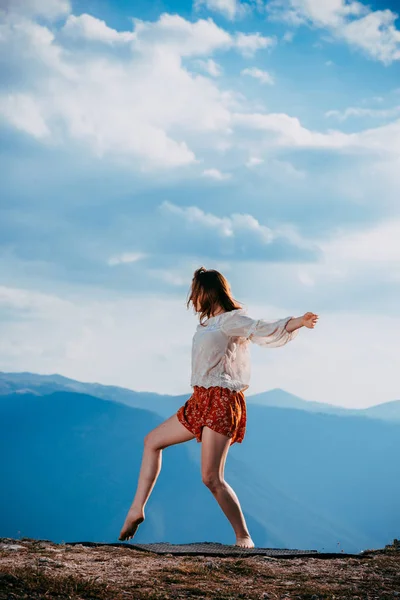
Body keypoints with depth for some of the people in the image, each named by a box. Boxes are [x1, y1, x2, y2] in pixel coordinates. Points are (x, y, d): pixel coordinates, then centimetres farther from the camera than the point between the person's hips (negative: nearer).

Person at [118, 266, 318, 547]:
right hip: (201, 400, 10)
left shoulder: (233, 319, -7)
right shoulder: (208, 324, 21)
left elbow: (267, 329, -20)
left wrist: (299, 322, -34)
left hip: (222, 401, -10)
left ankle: (244, 537, -8)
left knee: (211, 477, -15)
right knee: (152, 441, 18)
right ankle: (137, 509, 22)